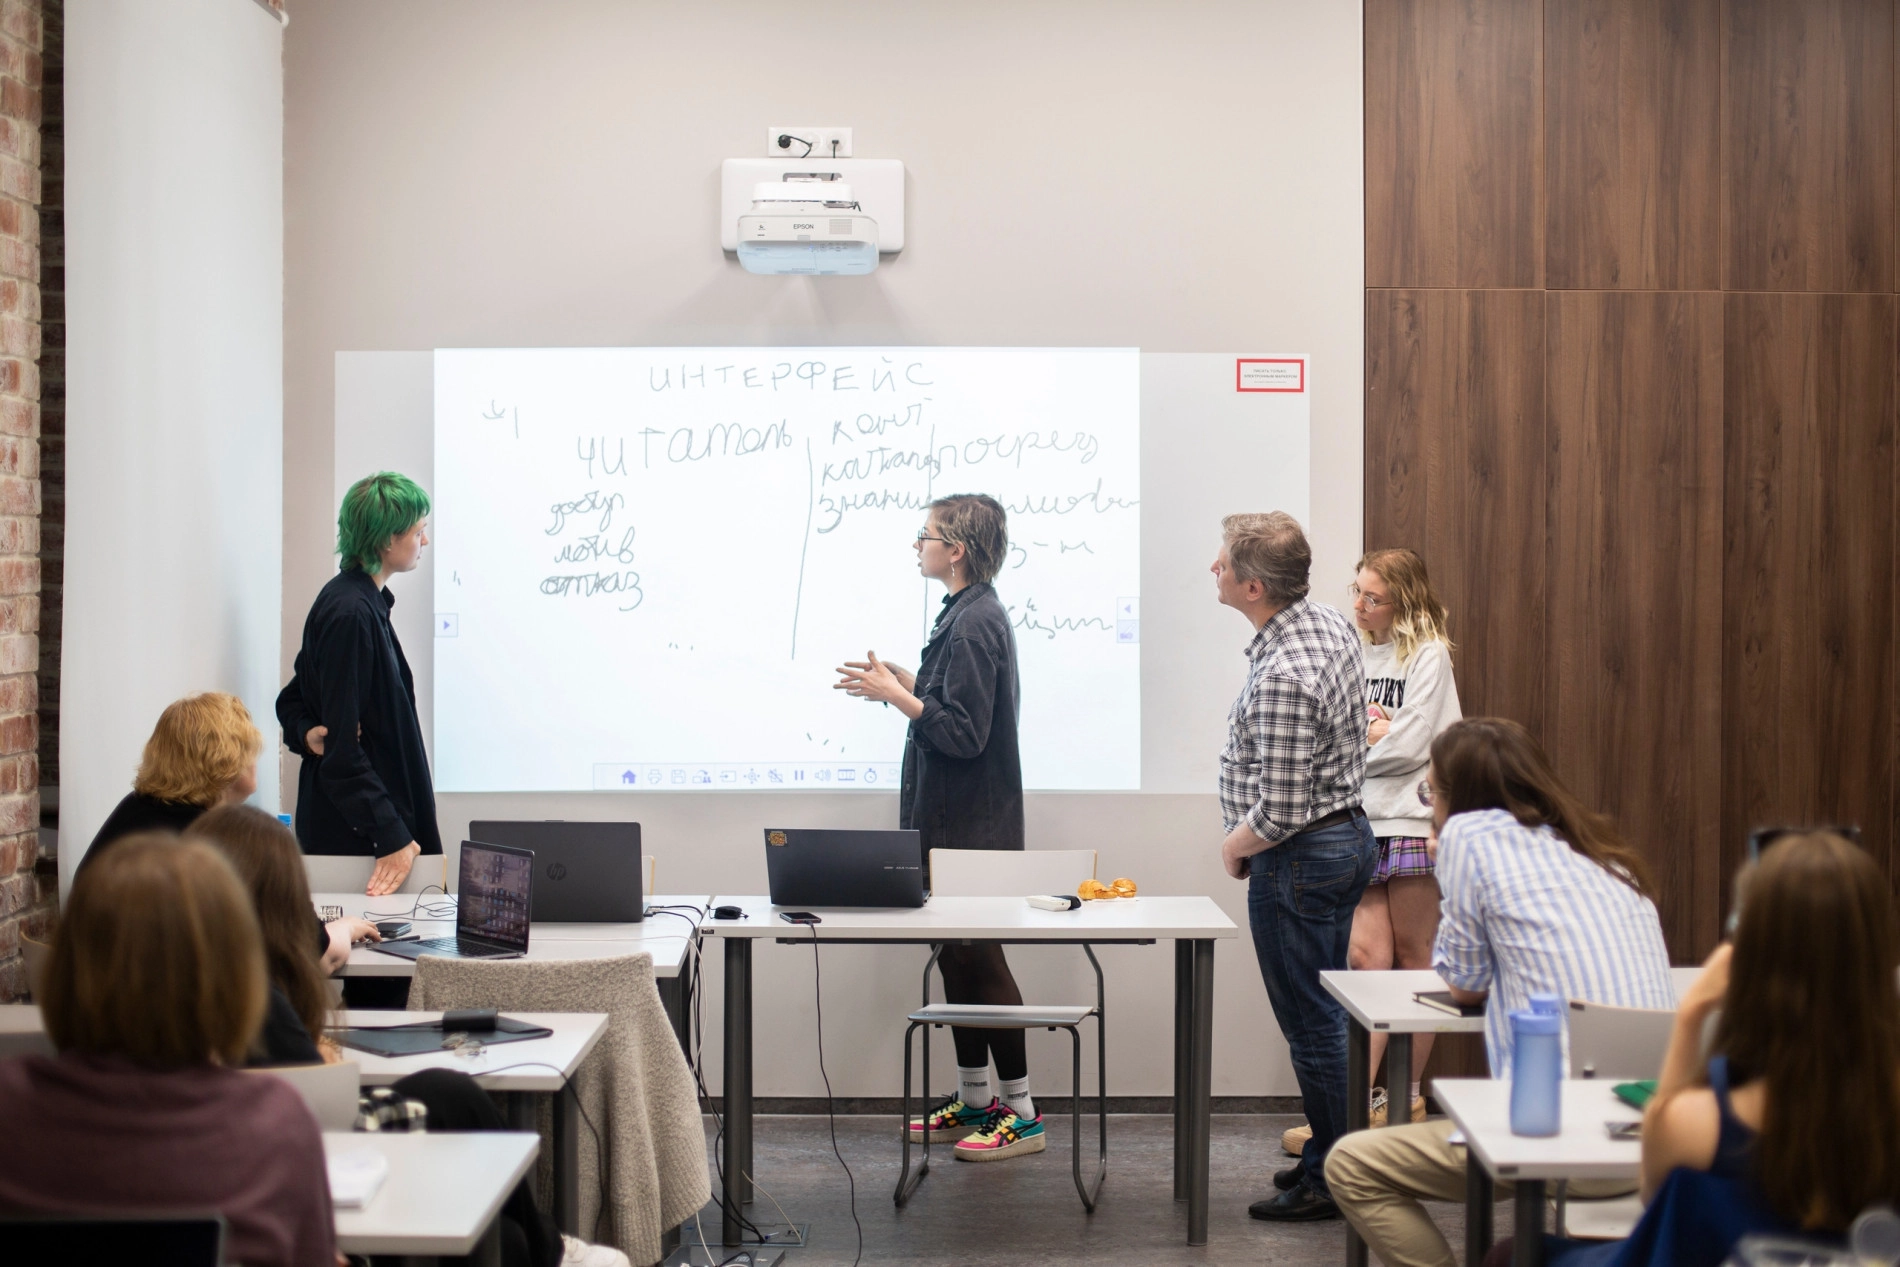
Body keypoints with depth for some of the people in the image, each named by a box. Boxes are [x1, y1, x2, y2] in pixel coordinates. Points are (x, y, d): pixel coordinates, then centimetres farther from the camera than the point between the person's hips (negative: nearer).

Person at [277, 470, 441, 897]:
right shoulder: (350, 614, -17)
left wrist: (307, 733, -3)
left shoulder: (367, 602, 13)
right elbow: (343, 748, -20)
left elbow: (293, 700, 20)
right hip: (351, 831, -10)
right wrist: (391, 836, -21)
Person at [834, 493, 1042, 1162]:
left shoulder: (975, 624, -19)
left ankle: (1021, 1113, 2)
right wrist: (906, 683, 13)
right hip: (953, 822, 10)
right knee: (958, 958, 14)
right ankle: (974, 1101, 23)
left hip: (972, 828, -10)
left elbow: (964, 733, -23)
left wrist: (895, 696, -18)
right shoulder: (970, 614, 13)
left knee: (979, 960, -5)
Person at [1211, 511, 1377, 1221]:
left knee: (1311, 1023, 1)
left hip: (1301, 859, -10)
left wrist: (1234, 848, -6)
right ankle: (1332, 1153, 30)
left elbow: (1278, 812, -28)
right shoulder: (1332, 626, 3)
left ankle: (1337, 1181, 10)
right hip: (1349, 835, 10)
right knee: (1325, 1013, 19)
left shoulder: (1281, 676, -27)